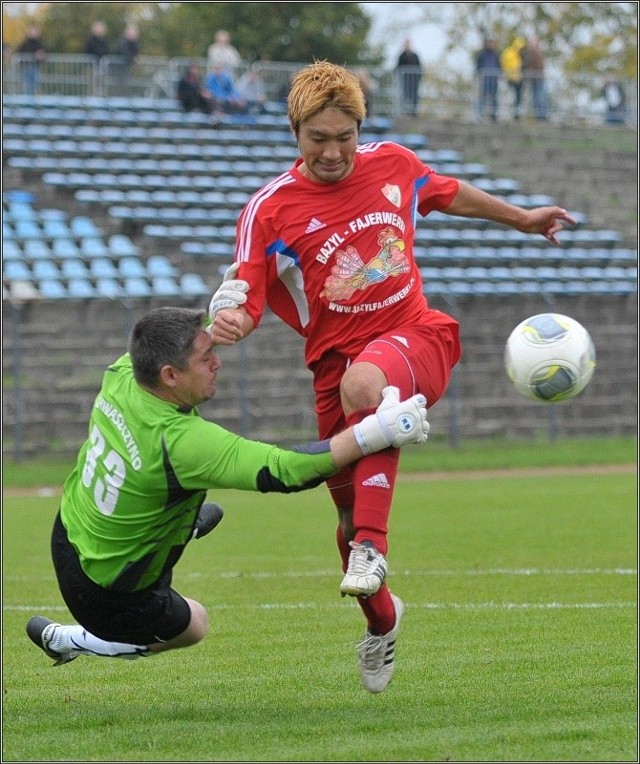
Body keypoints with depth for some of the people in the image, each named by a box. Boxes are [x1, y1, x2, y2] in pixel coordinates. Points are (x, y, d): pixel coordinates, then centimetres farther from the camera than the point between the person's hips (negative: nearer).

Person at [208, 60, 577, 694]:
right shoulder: (269, 211, -7)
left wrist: (521, 218, 35)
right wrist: (229, 322, -34)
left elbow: (448, 193, 23)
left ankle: (372, 548, -36)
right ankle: (381, 621, 35)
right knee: (351, 518, 4)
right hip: (336, 354, 1)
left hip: (415, 335, -1)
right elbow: (243, 300, -10)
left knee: (362, 384, -39)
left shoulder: (393, 164, 2)